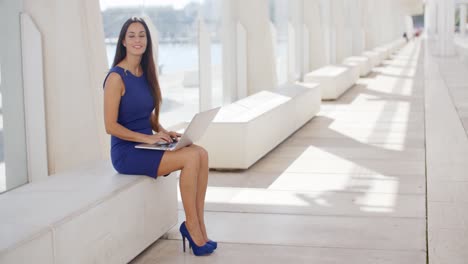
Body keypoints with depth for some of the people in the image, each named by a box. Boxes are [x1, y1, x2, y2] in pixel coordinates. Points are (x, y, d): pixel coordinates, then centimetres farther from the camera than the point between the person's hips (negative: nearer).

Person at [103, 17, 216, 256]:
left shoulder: (145, 74, 10)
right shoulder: (116, 77, -13)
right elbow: (111, 126, -15)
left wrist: (163, 132, 0)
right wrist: (149, 137, -19)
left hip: (146, 145, 7)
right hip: (127, 152, -7)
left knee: (201, 153, -16)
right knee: (191, 157, -24)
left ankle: (198, 228, -14)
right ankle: (191, 225, -11)